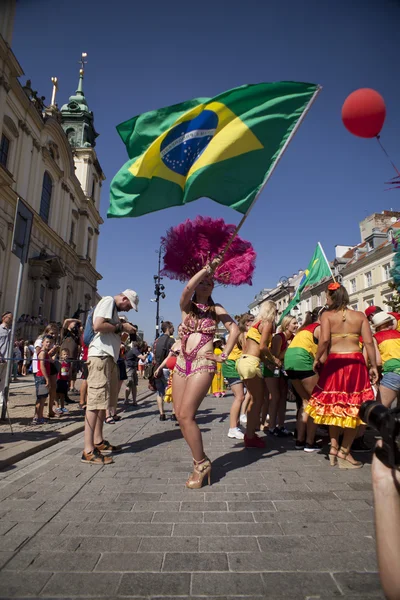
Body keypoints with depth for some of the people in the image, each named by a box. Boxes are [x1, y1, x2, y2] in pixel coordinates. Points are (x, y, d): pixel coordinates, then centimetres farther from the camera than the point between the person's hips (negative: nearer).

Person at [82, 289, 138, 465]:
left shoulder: (113, 308, 25)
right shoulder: (108, 301, -5)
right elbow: (98, 326, -19)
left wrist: (123, 329, 12)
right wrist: (121, 327, -10)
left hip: (109, 357, 11)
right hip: (100, 356, -11)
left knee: (103, 402, 13)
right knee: (95, 401, -11)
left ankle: (98, 442, 23)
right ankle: (88, 451, -10)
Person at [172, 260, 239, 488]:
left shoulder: (216, 309, 7)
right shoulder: (186, 306, 9)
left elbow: (235, 329, -5)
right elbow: (187, 288, -13)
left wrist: (224, 355, -10)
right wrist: (208, 268, -12)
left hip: (203, 365, -4)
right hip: (182, 363, 4)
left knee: (186, 415, -13)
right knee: (180, 415, 4)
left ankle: (202, 464, 4)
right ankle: (200, 460, 21)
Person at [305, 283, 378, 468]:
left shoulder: (327, 315, -2)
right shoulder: (360, 316, 4)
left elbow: (324, 340, -14)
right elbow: (369, 342, -1)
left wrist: (317, 359, -1)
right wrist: (373, 366, 6)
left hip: (334, 363, -1)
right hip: (356, 362, 1)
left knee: (333, 405, 16)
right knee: (353, 408, 8)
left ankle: (334, 446, 14)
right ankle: (344, 453, 12)